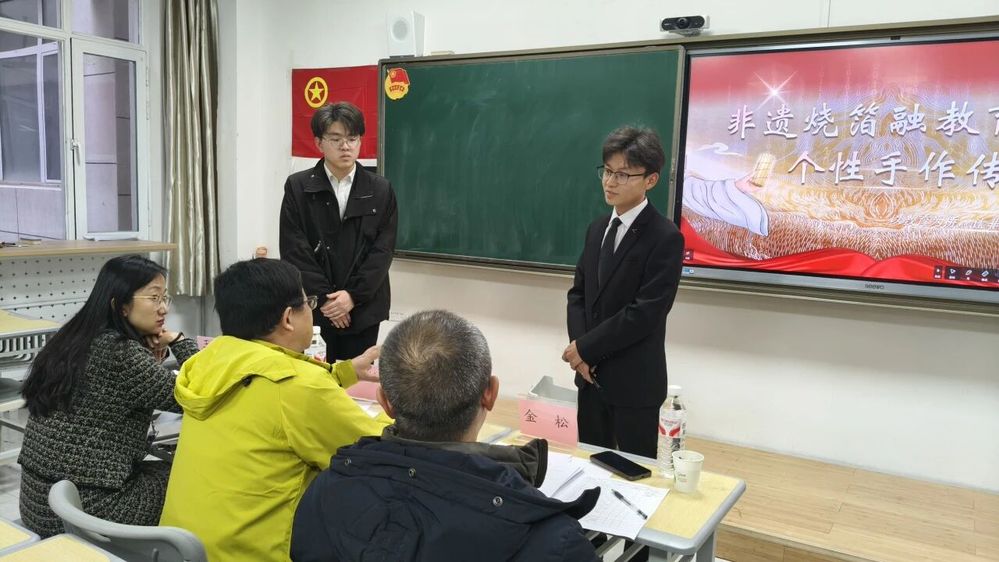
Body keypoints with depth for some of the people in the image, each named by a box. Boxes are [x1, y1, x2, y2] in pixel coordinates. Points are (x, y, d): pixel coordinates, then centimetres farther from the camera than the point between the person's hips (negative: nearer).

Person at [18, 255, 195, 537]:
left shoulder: (76, 338, 7)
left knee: (161, 467, 23)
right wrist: (179, 340, -5)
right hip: (86, 506, -8)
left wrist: (152, 359, 2)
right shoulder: (120, 352, -21)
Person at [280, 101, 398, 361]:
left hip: (364, 308, 1)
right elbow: (294, 250, -4)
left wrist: (353, 296, -11)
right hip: (313, 307, -1)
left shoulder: (381, 190, 4)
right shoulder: (298, 187, 1)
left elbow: (383, 249, -1)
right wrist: (324, 298, -12)